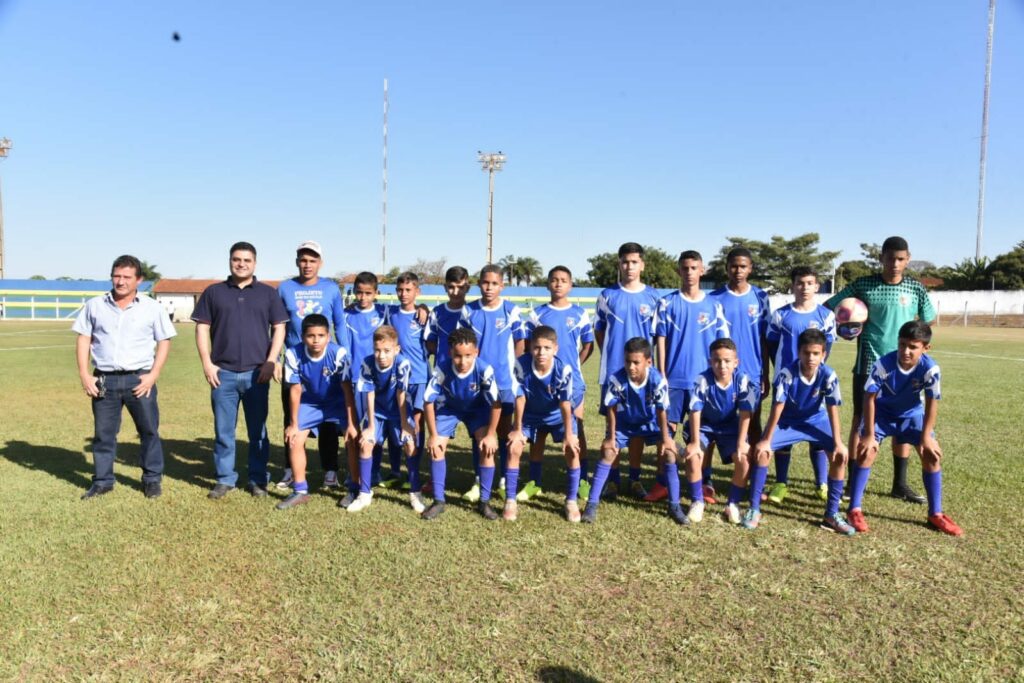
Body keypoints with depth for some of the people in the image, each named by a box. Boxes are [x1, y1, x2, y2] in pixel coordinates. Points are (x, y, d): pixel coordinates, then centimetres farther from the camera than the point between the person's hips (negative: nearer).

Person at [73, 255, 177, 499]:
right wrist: (84, 374, -1)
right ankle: (102, 481, 22)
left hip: (139, 379, -1)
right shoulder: (94, 305, 6)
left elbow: (164, 342, 2)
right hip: (104, 380, 2)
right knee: (103, 433, 9)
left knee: (149, 431, 4)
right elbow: (83, 339, 8)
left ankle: (152, 479, 16)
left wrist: (153, 375, -8)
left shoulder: (152, 308, 1)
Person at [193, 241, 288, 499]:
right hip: (223, 373, 1)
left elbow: (279, 328, 5)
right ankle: (225, 479, 16)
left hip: (257, 373, 0)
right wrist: (207, 363, -2)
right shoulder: (213, 292, 9)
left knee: (257, 430, 6)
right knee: (223, 430, 6)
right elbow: (202, 328, 7)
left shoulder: (268, 293, 7)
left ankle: (258, 480, 15)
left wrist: (270, 362, -5)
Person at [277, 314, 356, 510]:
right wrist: (293, 424, -6)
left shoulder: (339, 353, -31)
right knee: (294, 440, -5)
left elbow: (347, 390, -22)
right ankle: (300, 491, 12)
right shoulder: (293, 355, -24)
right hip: (310, 402, 3)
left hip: (338, 402, -2)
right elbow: (295, 390, -12)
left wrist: (351, 423, -21)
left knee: (353, 437, -17)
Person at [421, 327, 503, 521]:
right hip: (449, 408, 1)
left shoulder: (484, 369, -36)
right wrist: (433, 435, -20)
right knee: (436, 447, -10)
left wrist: (491, 434, -22)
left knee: (487, 447, -16)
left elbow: (496, 403, -25)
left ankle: (484, 501, -2)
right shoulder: (442, 368, -34)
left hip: (477, 409, -1)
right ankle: (438, 501, 3)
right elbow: (428, 401, -23)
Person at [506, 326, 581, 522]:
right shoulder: (521, 365, -31)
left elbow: (565, 404, -24)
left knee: (572, 450, -15)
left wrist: (569, 435, -19)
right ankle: (510, 501, 1)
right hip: (530, 415, 1)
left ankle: (571, 501, 1)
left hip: (558, 415, -1)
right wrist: (517, 429, -13)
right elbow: (520, 398, -20)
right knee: (514, 448, -12)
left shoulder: (563, 370, -33)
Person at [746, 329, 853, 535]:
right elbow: (778, 407, -25)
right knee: (761, 451, -23)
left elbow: (832, 409, -19)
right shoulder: (787, 374, -27)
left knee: (840, 454, -19)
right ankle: (754, 509, -9)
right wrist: (766, 440, -24)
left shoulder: (828, 376, -22)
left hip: (816, 421, 2)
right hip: (788, 422, -2)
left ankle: (832, 514, -4)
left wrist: (838, 442, -22)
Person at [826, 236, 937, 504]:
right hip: (869, 364, -3)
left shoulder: (916, 288, 1)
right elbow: (827, 308, -1)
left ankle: (900, 484, 20)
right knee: (861, 421, 1)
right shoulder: (862, 285, -6)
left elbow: (929, 320, 14)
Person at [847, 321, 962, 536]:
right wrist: (869, 434, -23)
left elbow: (931, 403, -15)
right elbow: (869, 398, -24)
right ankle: (855, 510, -10)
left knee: (932, 453, -6)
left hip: (911, 414, 2)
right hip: (881, 412, -2)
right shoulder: (883, 364, -32)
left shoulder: (930, 368, -27)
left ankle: (936, 513, 10)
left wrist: (926, 437, -15)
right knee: (866, 450, -19)